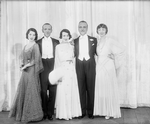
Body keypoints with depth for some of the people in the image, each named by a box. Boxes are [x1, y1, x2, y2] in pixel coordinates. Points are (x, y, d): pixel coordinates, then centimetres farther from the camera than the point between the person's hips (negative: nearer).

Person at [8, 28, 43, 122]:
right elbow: (22, 58, 17)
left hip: (32, 71, -7)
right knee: (22, 91, 9)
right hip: (25, 72, 7)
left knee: (31, 91, 0)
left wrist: (26, 66, -11)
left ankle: (32, 114, 12)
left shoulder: (35, 46, -6)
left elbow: (36, 60, -12)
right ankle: (22, 113, 22)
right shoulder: (26, 46, 14)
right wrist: (22, 64, -2)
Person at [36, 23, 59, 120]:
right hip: (43, 66, 0)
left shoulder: (56, 42, 10)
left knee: (52, 90, 2)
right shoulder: (38, 42, 8)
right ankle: (44, 112, 14)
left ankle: (50, 112, 12)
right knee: (43, 90, 2)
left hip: (53, 66, 1)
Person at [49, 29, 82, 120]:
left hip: (71, 70, 3)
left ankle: (72, 112, 11)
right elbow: (57, 61, 2)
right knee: (62, 92, -4)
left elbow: (74, 59, 13)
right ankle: (63, 114, 2)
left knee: (72, 91, 2)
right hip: (62, 70, -3)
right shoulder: (58, 47, 5)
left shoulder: (72, 47, 13)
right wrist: (57, 73, -4)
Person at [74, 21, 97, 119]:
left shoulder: (93, 39, 7)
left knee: (91, 89, 4)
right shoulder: (75, 41, 10)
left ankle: (90, 111, 14)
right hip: (79, 66, 1)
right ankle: (82, 111, 14)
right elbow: (74, 54, 8)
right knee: (81, 89, 4)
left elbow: (97, 52, 5)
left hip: (90, 65, -1)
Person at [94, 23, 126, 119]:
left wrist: (114, 57, -1)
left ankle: (110, 112, 9)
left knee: (109, 89, -1)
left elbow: (122, 49, -1)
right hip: (99, 67, 4)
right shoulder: (96, 41, 10)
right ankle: (101, 110, 15)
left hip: (108, 66, -4)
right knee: (99, 89, 4)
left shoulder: (110, 41, -3)